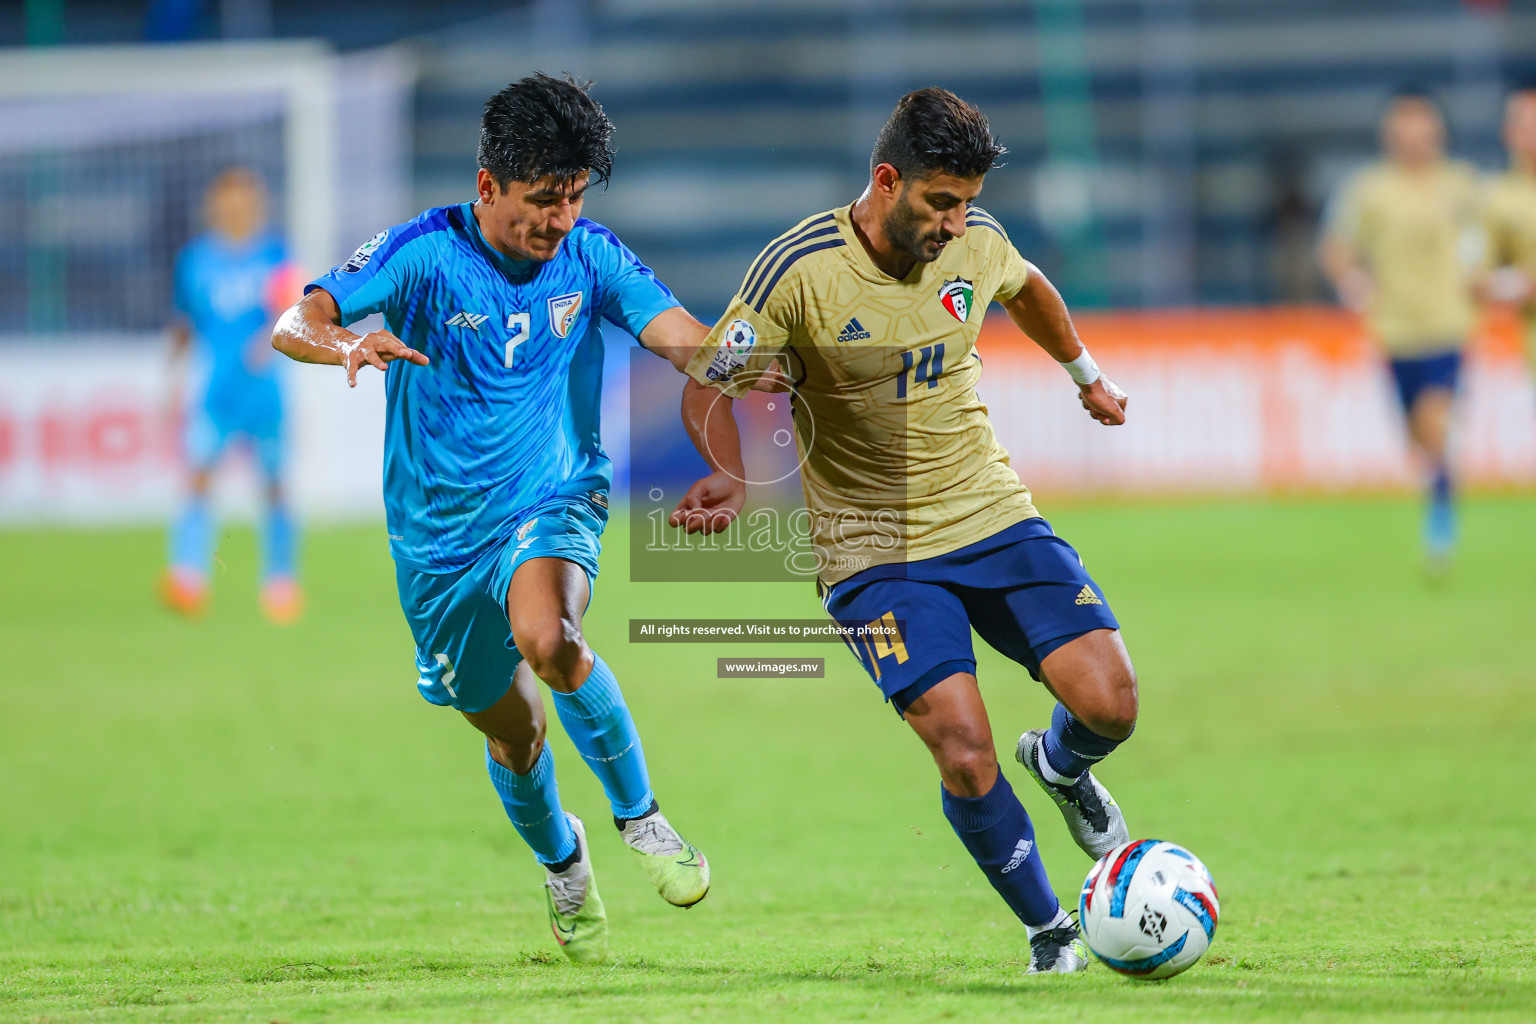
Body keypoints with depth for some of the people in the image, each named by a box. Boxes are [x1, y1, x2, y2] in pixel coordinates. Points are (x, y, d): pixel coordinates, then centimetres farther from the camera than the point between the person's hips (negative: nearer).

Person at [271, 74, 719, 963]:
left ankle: (640, 812, -12)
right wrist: (345, 343, -44)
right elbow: (292, 325, -21)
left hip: (553, 500, -1)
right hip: (442, 533, 1)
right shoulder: (423, 253, -14)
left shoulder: (591, 257, -7)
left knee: (546, 637, -33)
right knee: (512, 731, 12)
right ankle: (561, 858, 46)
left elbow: (686, 338, -17)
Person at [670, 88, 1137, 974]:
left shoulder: (975, 240, -2)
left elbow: (1026, 287, 23)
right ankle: (1049, 932, 4)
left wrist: (1088, 375, 37)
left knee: (1109, 702, -11)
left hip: (994, 516, 4)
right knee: (965, 755, -19)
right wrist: (730, 475, -28)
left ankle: (1061, 767, 27)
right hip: (874, 550, -4)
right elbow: (708, 386, -9)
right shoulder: (800, 271, -17)